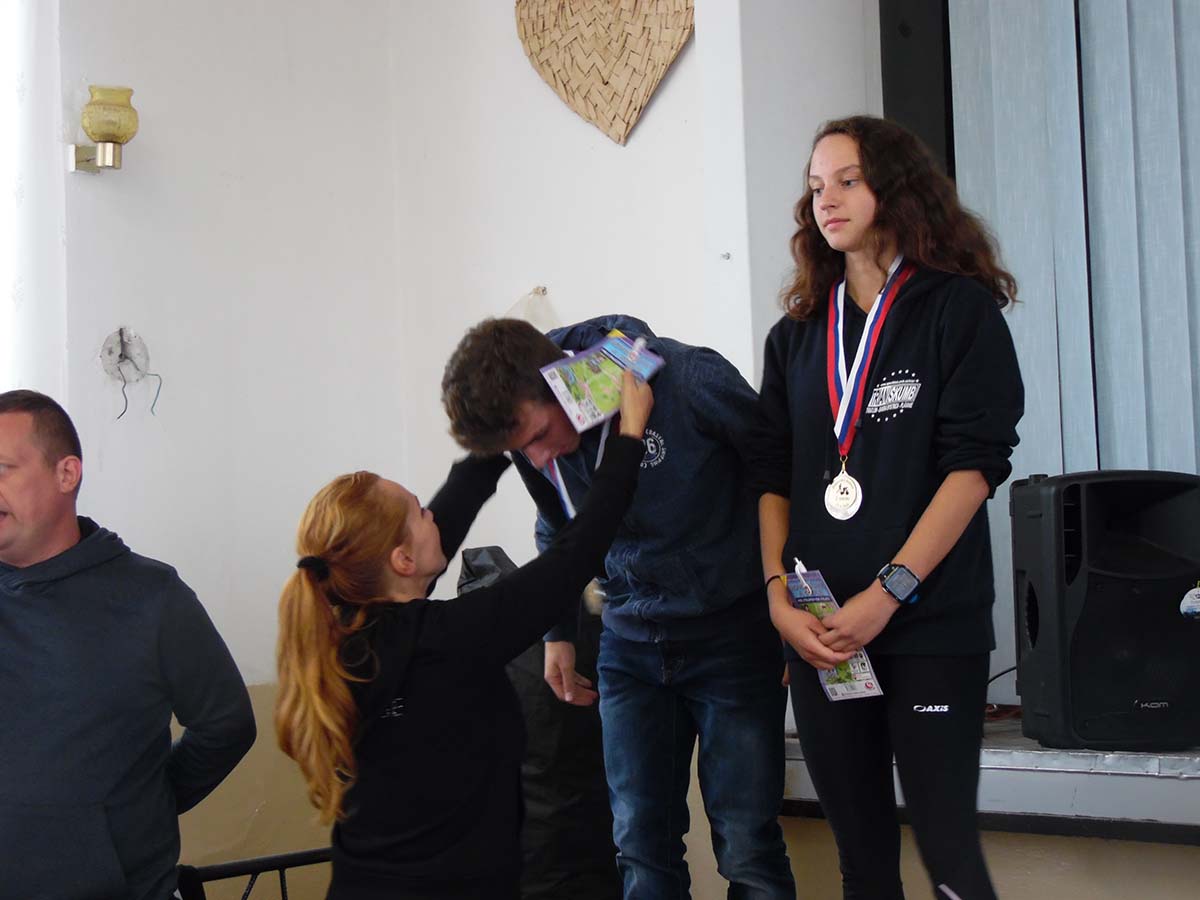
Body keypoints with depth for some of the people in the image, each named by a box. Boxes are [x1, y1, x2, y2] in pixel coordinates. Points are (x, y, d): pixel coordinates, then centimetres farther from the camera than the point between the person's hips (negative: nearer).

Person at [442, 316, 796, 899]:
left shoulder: (687, 380, -24)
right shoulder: (528, 431, -6)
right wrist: (558, 632, 16)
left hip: (731, 630, -4)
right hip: (631, 640, 5)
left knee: (747, 850, -4)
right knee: (642, 848, 5)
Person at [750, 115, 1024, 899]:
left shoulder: (960, 309, 1)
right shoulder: (796, 334, 14)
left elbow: (975, 463, -9)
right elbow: (773, 475, 10)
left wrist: (888, 592, -16)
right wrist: (778, 594, -4)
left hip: (933, 625, -4)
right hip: (822, 630, 4)